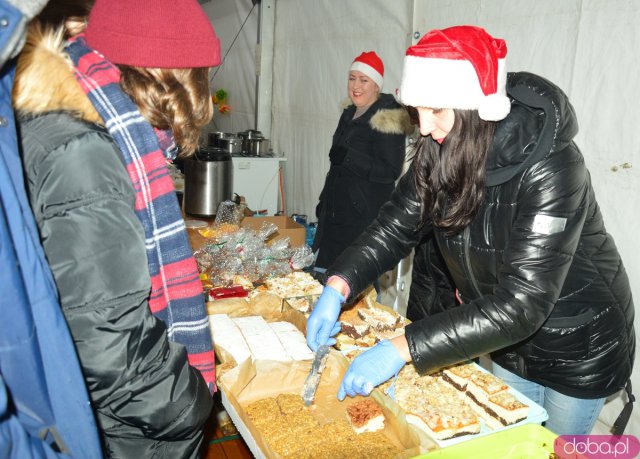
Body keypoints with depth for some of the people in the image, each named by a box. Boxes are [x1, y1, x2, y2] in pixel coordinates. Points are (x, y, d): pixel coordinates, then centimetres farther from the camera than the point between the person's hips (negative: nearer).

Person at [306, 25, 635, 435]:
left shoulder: (549, 168, -33)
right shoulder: (442, 156, -14)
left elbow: (521, 304, -38)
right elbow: (395, 226, -10)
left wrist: (402, 349, -41)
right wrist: (337, 287, -26)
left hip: (578, 351, -5)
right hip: (510, 344, 6)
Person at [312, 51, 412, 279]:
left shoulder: (387, 118, -12)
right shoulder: (350, 114, 15)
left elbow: (391, 171, -19)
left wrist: (348, 157, -25)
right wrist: (323, 203, 25)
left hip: (365, 217, -8)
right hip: (335, 212, 9)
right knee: (323, 271, 11)